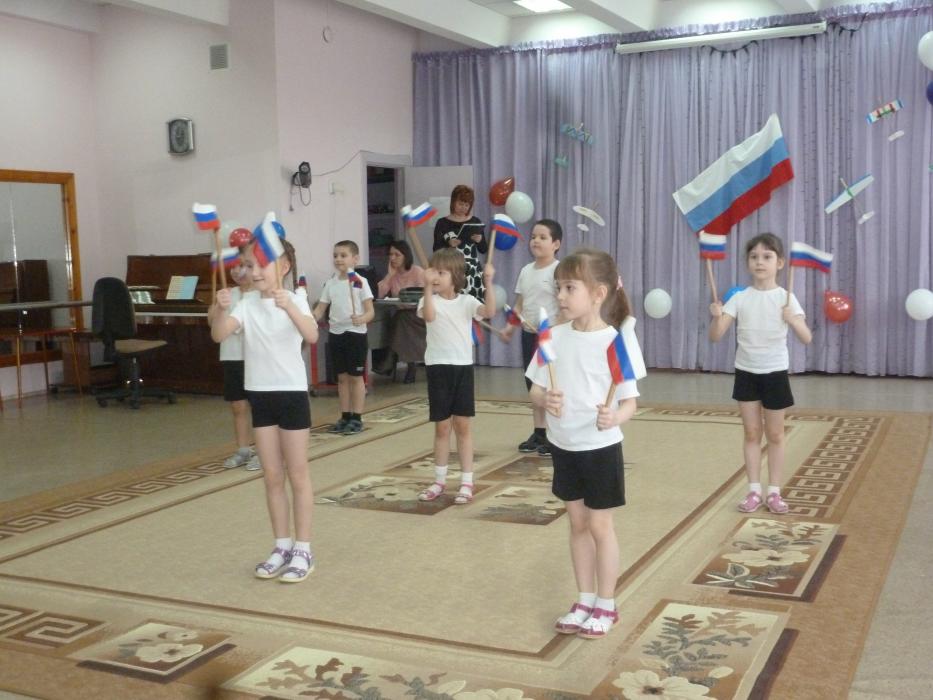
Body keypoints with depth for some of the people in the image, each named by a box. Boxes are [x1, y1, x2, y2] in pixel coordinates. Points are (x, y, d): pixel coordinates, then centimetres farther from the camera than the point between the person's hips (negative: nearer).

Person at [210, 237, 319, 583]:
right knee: (272, 476, 11)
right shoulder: (246, 304, 0)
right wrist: (221, 310, -33)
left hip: (292, 392, -4)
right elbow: (218, 335, -14)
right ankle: (282, 546, 22)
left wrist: (289, 307, -44)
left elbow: (312, 335, -28)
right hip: (259, 395, 4)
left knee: (297, 474, 3)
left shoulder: (295, 300, -9)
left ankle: (303, 550, 12)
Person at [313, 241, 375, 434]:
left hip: (355, 333, -5)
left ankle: (357, 419, 9)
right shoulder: (330, 283, 6)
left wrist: (361, 319, -32)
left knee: (356, 376, 2)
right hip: (335, 333, 5)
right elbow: (320, 309, 6)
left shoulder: (360, 281, -9)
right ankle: (345, 417, 20)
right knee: (342, 377, 12)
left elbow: (371, 311, -12)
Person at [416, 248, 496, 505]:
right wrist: (428, 286, -35)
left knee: (463, 426, 5)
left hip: (463, 367, 0)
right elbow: (429, 316, -26)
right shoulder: (430, 300, -3)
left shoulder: (466, 301, 0)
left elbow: (489, 312, -17)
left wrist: (488, 283, -26)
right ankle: (440, 480, 21)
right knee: (441, 427, 8)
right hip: (438, 368, 0)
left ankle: (466, 482, 11)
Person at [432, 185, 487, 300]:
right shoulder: (442, 223, 3)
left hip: (473, 272, 2)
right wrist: (448, 244, -16)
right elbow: (436, 250, 1)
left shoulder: (475, 222, 10)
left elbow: (484, 250, 12)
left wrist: (480, 240, -8)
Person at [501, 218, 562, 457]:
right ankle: (539, 433, 20)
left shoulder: (558, 270, -11)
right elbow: (519, 305, 13)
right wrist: (510, 327, 2)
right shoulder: (526, 270, 10)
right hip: (529, 334, 7)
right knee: (534, 385, 12)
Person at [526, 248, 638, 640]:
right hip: (563, 445, 5)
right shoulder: (555, 337, -3)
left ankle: (606, 606, 23)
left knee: (600, 526, 7)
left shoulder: (614, 342, -16)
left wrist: (614, 417, -35)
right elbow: (535, 390, 1)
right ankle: (585, 601, 29)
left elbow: (629, 402, -14)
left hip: (600, 447, -5)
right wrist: (545, 400, -21)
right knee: (577, 524, 16)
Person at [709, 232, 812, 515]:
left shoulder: (786, 297, -7)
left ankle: (774, 492, 17)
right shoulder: (739, 298, -5)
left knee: (775, 435, 8)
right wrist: (716, 317, -28)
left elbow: (807, 339, -12)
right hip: (746, 372, 1)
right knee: (751, 433, 7)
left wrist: (793, 320, -31)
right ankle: (754, 492, 14)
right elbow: (715, 337, -8)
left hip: (775, 373, -1)